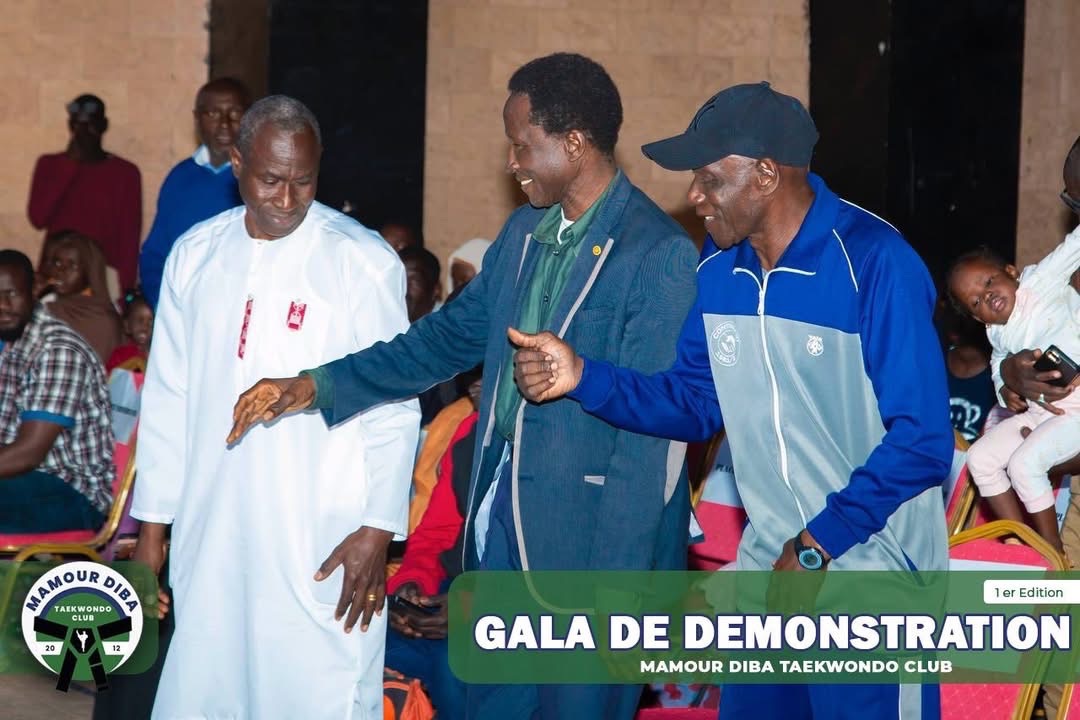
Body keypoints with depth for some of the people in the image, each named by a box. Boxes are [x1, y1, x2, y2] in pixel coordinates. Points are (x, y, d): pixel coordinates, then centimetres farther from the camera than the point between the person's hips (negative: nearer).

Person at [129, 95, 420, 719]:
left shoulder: (365, 262, -5)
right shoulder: (195, 255, 7)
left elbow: (394, 410, -4)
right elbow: (168, 397, 12)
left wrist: (378, 530, -10)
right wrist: (152, 524, 12)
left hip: (324, 543, -4)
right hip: (211, 533, 4)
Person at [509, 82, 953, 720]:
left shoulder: (876, 264, -19)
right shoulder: (720, 269, 3)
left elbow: (921, 442, -20)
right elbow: (698, 403, 8)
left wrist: (817, 545, -17)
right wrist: (584, 377, -7)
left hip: (872, 576, -7)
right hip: (769, 562, 7)